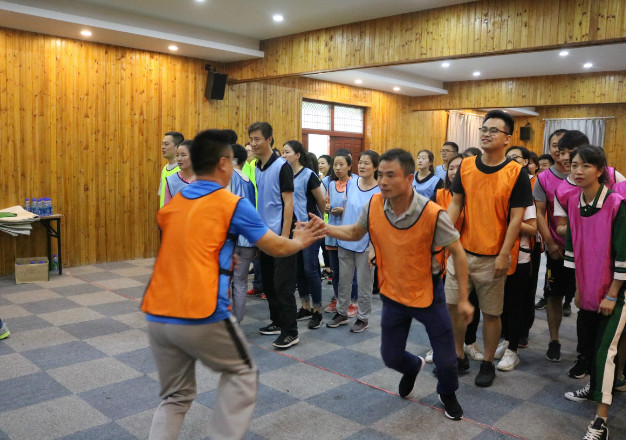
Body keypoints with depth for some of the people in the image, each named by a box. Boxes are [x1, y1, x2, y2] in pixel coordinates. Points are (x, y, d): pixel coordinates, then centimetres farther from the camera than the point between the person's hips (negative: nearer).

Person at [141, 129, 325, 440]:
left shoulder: (170, 205, 13)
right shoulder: (233, 205, -4)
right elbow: (277, 248, 6)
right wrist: (302, 240, 25)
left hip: (157, 316, 6)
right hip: (202, 317, -6)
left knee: (175, 396, 22)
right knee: (242, 374, 19)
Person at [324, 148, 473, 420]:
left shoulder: (432, 214, -25)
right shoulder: (374, 205, -14)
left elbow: (458, 253, -14)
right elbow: (355, 233, 5)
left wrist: (463, 299, -13)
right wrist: (322, 228, -10)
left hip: (428, 295, -3)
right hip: (393, 295, 3)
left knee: (445, 359, 7)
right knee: (390, 357, 14)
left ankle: (448, 395, 42)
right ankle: (413, 367, 52)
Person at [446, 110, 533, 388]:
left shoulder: (516, 174, -9)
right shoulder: (466, 166, 3)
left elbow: (516, 218, -10)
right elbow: (456, 203, 7)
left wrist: (504, 255, -13)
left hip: (492, 257, -4)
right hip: (462, 251, 4)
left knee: (491, 312, 8)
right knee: (453, 304, 9)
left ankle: (488, 363, 27)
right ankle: (458, 356, 28)